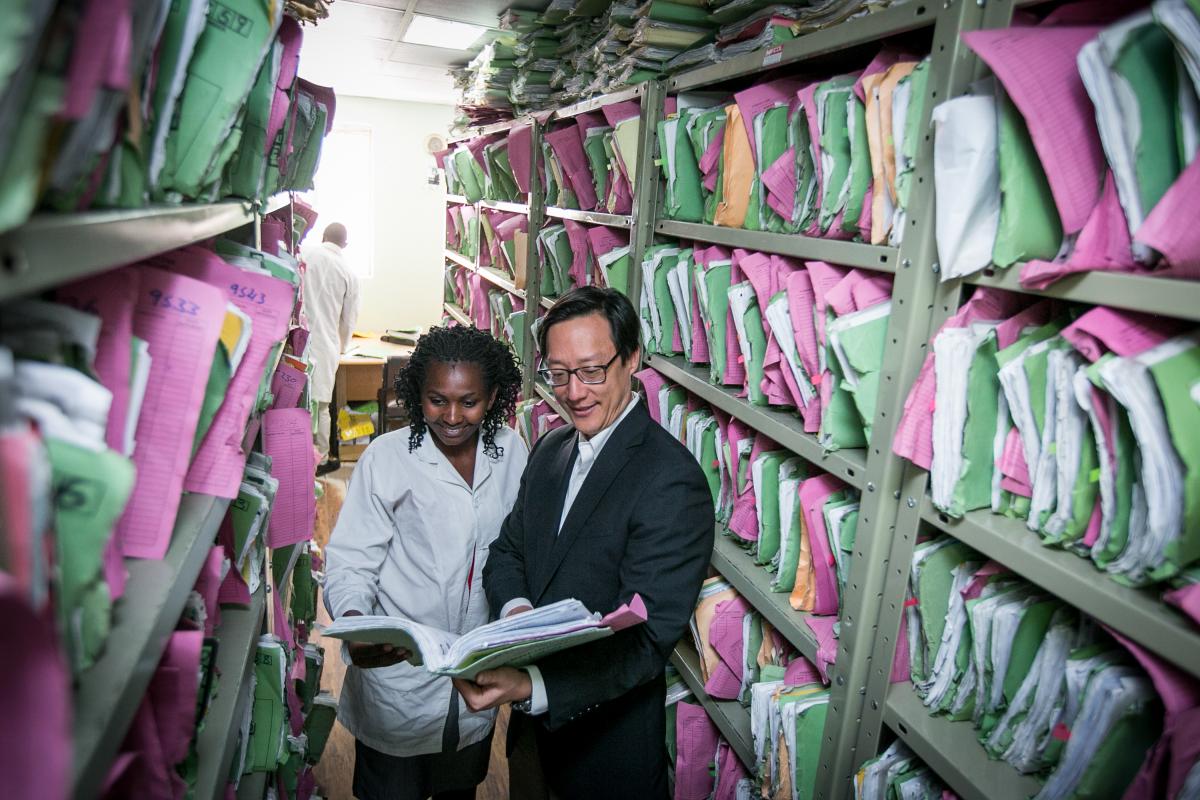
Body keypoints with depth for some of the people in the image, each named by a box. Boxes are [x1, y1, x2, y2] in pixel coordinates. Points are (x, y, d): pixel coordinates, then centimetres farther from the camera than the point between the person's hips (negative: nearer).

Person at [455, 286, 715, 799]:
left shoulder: (672, 481, -25)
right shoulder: (549, 449, 1)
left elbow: (648, 639, -26)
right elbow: (507, 551, 7)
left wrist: (531, 687, -36)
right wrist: (516, 609, -15)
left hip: (607, 735, -6)